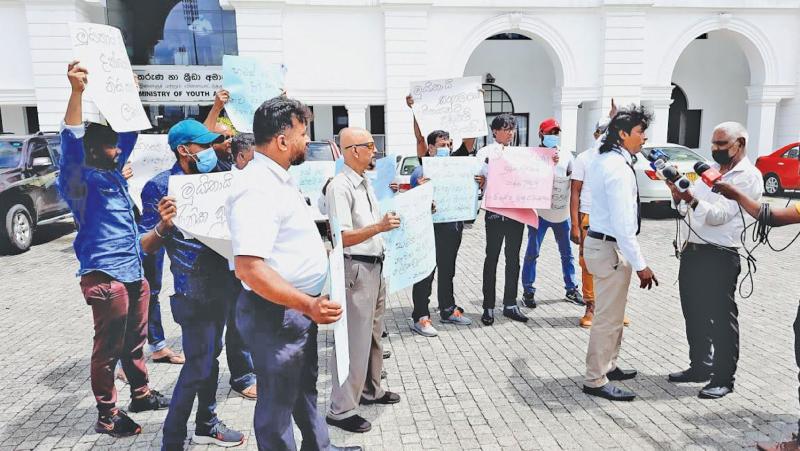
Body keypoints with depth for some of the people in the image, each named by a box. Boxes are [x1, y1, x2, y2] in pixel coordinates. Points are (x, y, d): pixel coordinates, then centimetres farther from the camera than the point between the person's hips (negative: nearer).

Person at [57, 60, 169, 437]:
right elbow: (71, 142, -27)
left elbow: (130, 133, 24)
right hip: (105, 276, -8)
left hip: (134, 272, 8)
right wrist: (77, 91, -37)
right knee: (108, 348, 2)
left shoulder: (113, 172, 13)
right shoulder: (80, 179, -9)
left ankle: (141, 394, 34)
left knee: (135, 341, 19)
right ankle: (107, 416, 15)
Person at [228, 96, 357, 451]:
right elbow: (250, 267, -33)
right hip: (275, 314, -11)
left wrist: (316, 259, 23)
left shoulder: (277, 179, 9)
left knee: (305, 388, 27)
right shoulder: (257, 187, -25)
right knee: (278, 401, 9)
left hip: (299, 308, 11)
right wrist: (308, 305, -35)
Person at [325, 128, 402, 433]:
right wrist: (379, 227, -31)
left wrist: (390, 223, 10)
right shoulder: (340, 187, -18)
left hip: (375, 267, 9)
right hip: (356, 270, -9)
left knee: (373, 334, 21)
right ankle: (341, 410, 12)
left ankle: (371, 390, 39)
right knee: (354, 339, -2)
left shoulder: (365, 182, 11)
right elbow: (343, 237, -23)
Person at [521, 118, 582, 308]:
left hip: (562, 212, 4)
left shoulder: (566, 155, 8)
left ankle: (571, 289, 26)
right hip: (539, 211, -4)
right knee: (532, 253, 1)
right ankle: (528, 291, 12)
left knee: (567, 253, 13)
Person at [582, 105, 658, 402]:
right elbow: (623, 224, -25)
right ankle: (596, 381, 10)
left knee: (610, 313, 22)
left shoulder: (602, 160, 9)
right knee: (608, 318, 0)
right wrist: (640, 265, -22)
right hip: (610, 247, -10)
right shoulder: (619, 169, -22)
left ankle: (607, 366, 36)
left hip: (598, 241, 10)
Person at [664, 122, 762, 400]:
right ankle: (700, 367, 31)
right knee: (694, 313, 16)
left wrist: (691, 199, -32)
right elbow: (688, 210, 14)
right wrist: (679, 196, -6)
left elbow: (720, 215, -18)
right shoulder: (709, 169, 14)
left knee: (722, 318, 2)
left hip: (720, 256, -7)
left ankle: (724, 379, 14)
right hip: (691, 251, 8)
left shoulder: (749, 177, -7)